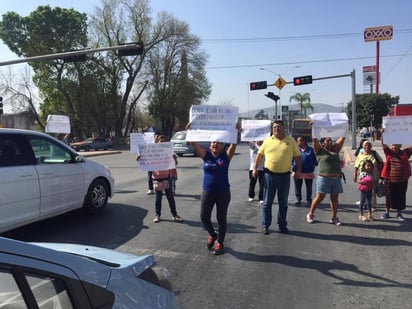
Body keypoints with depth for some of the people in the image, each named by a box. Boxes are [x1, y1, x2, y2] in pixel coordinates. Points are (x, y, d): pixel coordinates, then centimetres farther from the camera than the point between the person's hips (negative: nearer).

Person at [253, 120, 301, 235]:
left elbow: (297, 156, 6)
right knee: (267, 202, 6)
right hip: (269, 175, 0)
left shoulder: (291, 141, 3)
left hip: (285, 176, 0)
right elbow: (260, 155, 10)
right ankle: (265, 225, 18)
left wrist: (298, 170, -4)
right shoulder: (267, 141, 4)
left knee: (283, 203, 11)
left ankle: (282, 225, 25)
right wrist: (255, 168, 3)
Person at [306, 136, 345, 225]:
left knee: (334, 198, 7)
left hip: (336, 178, 5)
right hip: (324, 178, -5)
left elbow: (342, 138, 17)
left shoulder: (335, 149, 16)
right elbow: (314, 140, -6)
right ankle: (310, 214, 16)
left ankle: (334, 218, 14)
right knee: (319, 197, 1)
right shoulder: (320, 150, 3)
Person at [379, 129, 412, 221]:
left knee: (401, 197, 10)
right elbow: (383, 144, -8)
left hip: (402, 180, 1)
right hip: (390, 180, -1)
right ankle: (387, 212, 24)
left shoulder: (405, 152, 4)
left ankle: (399, 214, 24)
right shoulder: (389, 152, 1)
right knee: (389, 196, 9)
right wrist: (382, 134, -20)